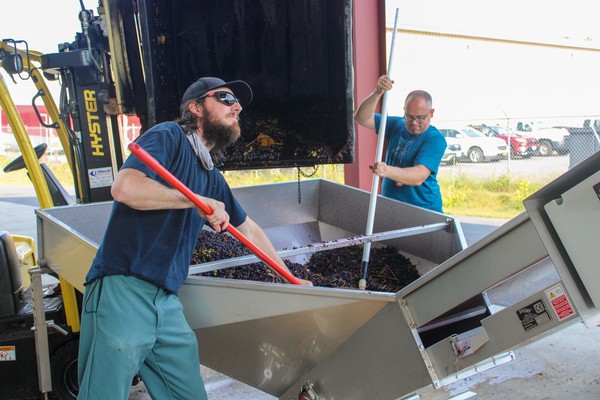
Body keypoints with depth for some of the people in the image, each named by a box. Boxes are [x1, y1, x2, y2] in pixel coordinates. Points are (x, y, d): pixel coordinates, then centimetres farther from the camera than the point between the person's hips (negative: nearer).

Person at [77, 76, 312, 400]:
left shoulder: (212, 178, 18)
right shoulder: (169, 136, -5)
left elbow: (247, 228, 29)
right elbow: (124, 187, -22)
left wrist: (291, 279, 35)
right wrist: (200, 202, -14)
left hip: (167, 302, 8)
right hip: (122, 288, -7)